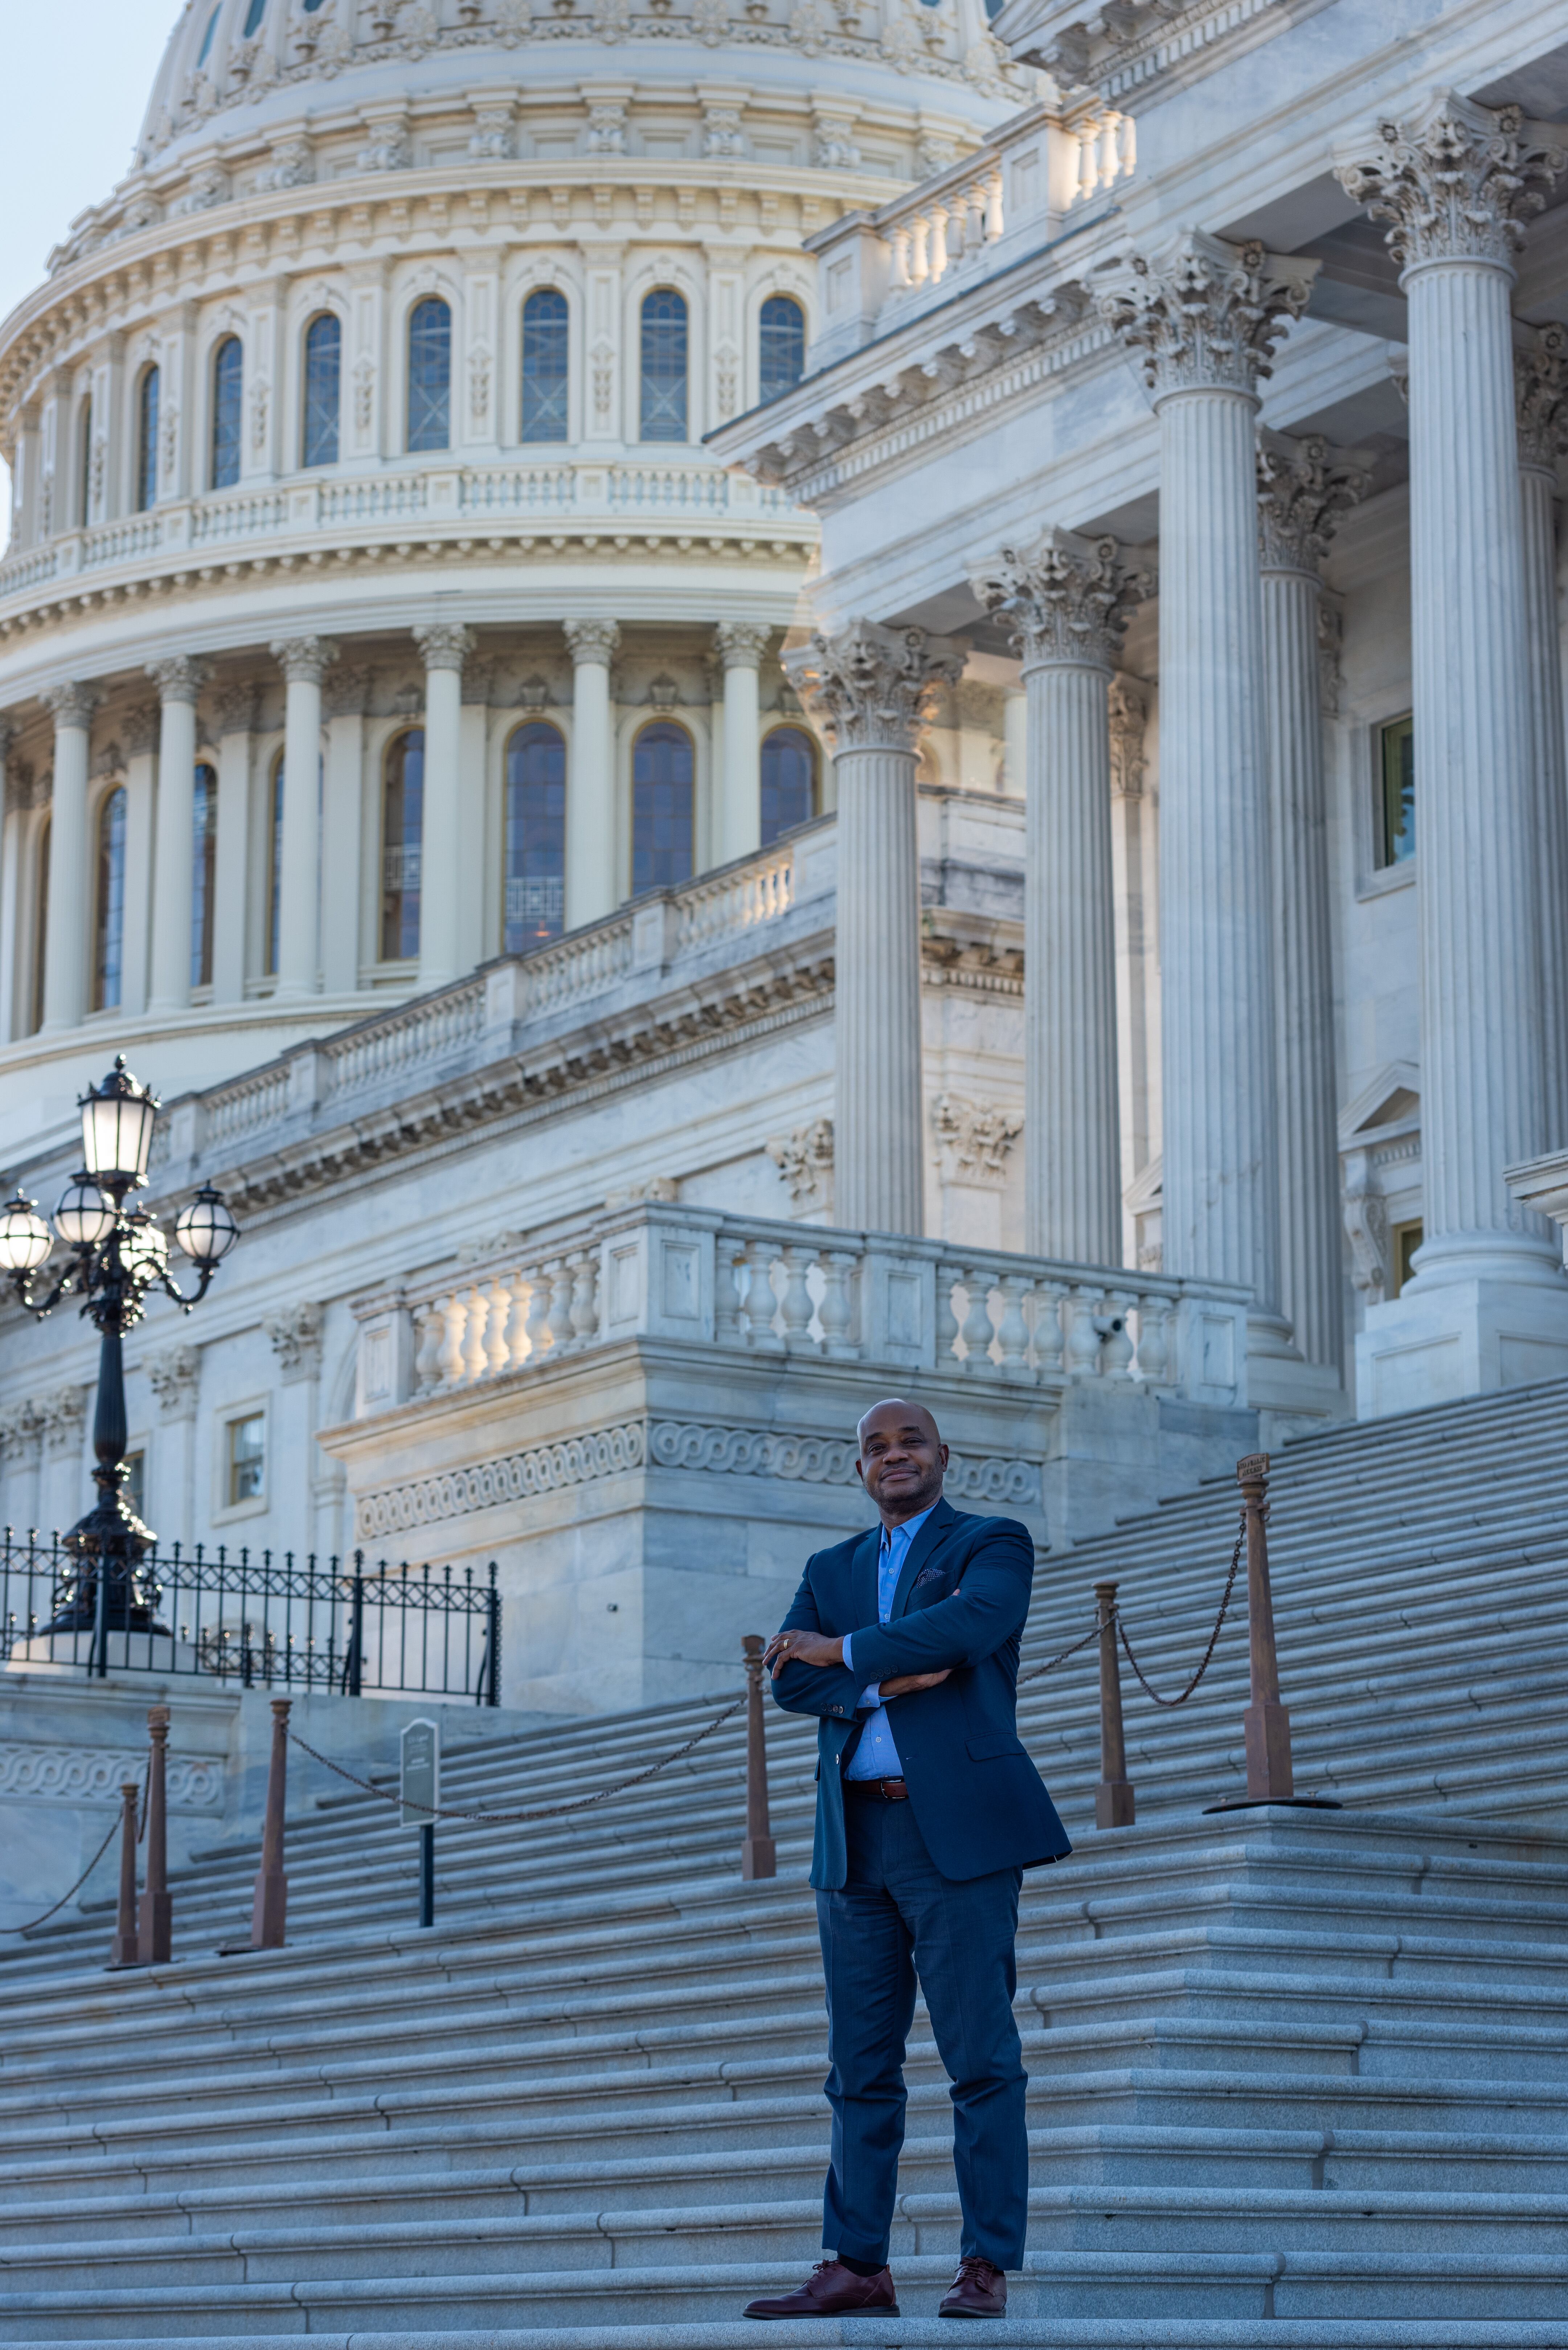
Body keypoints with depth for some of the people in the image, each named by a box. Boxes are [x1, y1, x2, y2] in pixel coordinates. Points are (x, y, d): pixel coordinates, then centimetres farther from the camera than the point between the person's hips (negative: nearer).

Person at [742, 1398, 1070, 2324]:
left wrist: (845, 1652, -7)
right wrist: (889, 1682, -12)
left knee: (982, 2057, -6)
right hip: (855, 1839, 5)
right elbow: (790, 1678, 5)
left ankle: (987, 2267, -5)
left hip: (959, 1829, -5)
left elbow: (972, 1623, -16)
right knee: (861, 2066, 6)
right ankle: (857, 2266, 9)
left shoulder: (993, 1544, 6)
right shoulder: (831, 1569, 20)